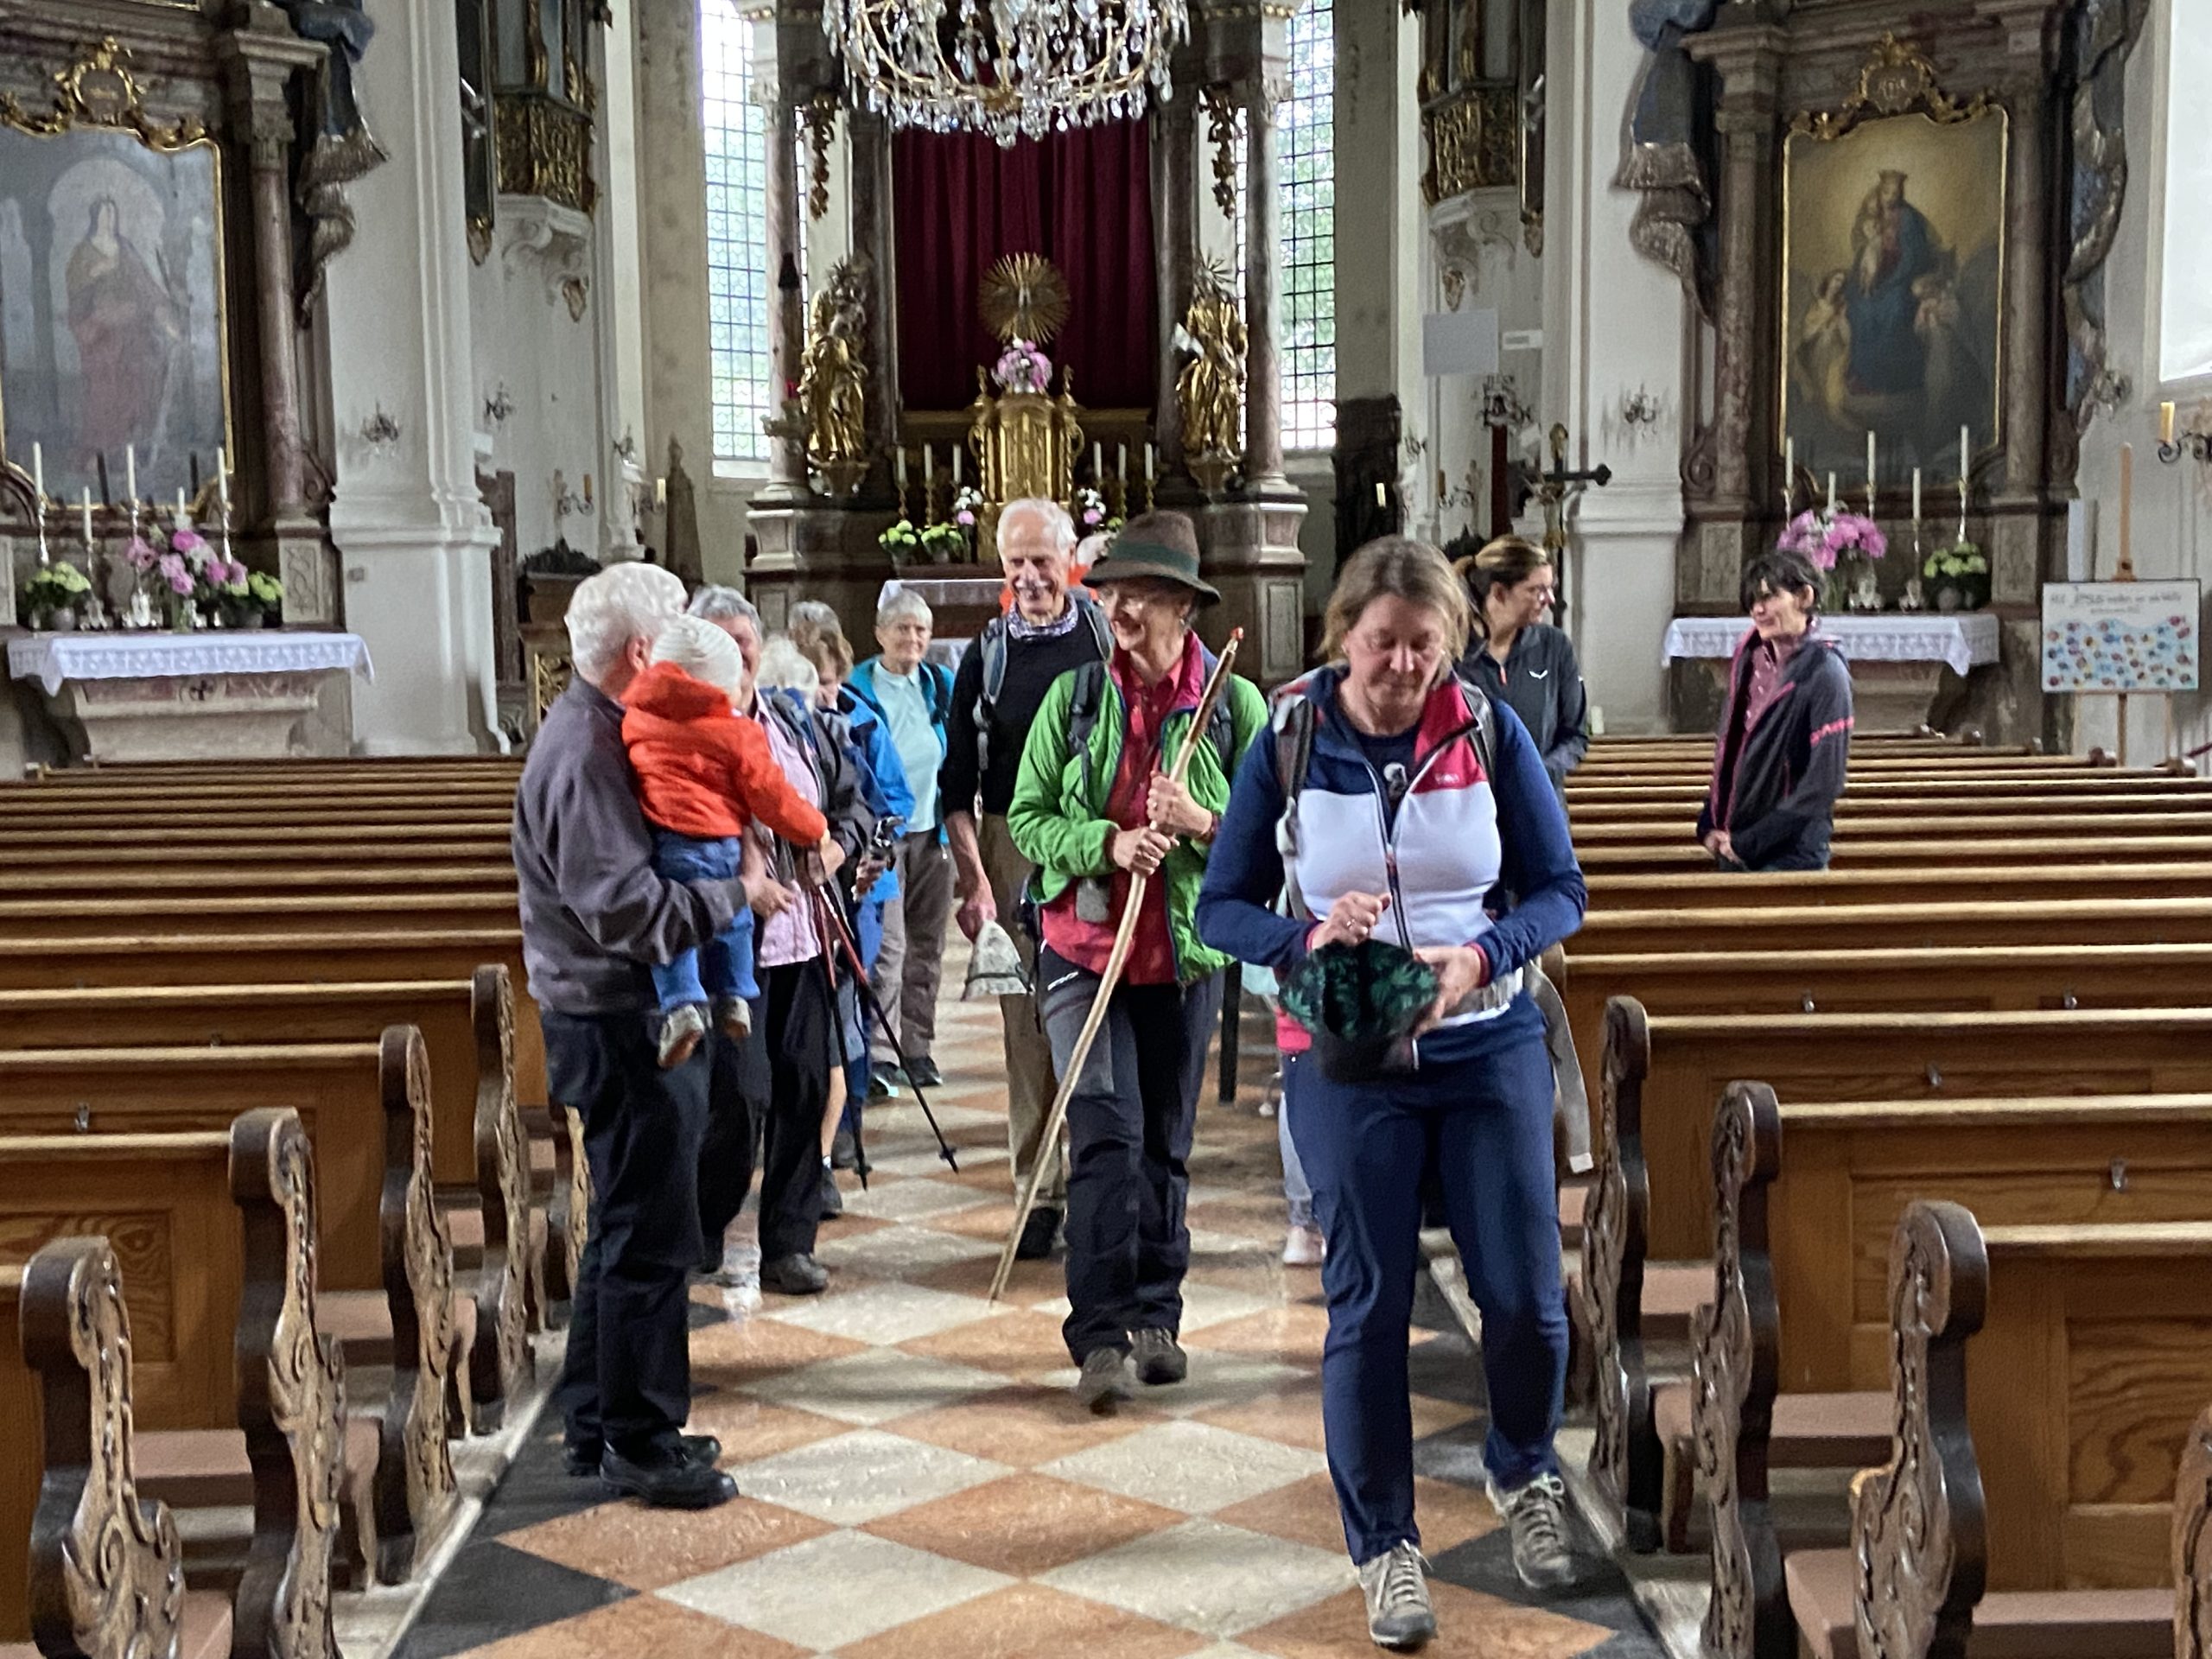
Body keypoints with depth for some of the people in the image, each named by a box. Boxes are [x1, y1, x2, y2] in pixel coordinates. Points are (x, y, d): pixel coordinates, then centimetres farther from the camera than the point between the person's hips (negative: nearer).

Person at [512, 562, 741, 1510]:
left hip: (634, 1016, 11)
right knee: (649, 1236, -3)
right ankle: (638, 1442, 8)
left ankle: (598, 1424, 30)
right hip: (619, 1025, -11)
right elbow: (622, 906, -27)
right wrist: (731, 891, -18)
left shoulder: (600, 733, 14)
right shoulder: (585, 753, -20)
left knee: (625, 1230, 19)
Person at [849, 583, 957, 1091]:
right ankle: (880, 1052, -9)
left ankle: (918, 1048, 17)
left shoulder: (942, 684, 9)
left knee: (926, 945, 8)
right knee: (886, 945, -11)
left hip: (931, 831, 4)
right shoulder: (858, 688, -3)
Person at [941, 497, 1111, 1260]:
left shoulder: (1108, 638, 5)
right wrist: (973, 880, -4)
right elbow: (957, 783, 6)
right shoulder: (988, 653, 7)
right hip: (1012, 850, 1)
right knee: (1027, 1028, 4)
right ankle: (1041, 1193, 12)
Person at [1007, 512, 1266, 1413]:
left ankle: (1155, 1318, 25)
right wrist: (1107, 843, -17)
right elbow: (1026, 817, -1)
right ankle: (1100, 1335, -7)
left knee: (1166, 1143, 11)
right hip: (1084, 948, -1)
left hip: (1186, 957, 1)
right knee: (1105, 1135, -9)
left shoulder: (1235, 705, -2)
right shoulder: (1073, 696, 0)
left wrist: (1203, 824, -19)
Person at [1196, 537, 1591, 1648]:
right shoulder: (1286, 746, -6)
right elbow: (1220, 907, -1)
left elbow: (1558, 889, -1)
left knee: (1524, 1294, 5)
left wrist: (1482, 955, -21)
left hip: (1488, 1046, 1)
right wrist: (1304, 936, -22)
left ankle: (1524, 1475, 35)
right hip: (1347, 1059, -1)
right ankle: (1384, 1544, 21)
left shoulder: (1490, 731, -5)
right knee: (1368, 1305, 4)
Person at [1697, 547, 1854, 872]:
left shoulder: (1823, 673, -15)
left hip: (1788, 855, -6)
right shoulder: (1750, 657, 4)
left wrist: (1749, 843, -15)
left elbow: (1823, 784, -16)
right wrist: (1708, 825, 2)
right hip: (1731, 847, 6)